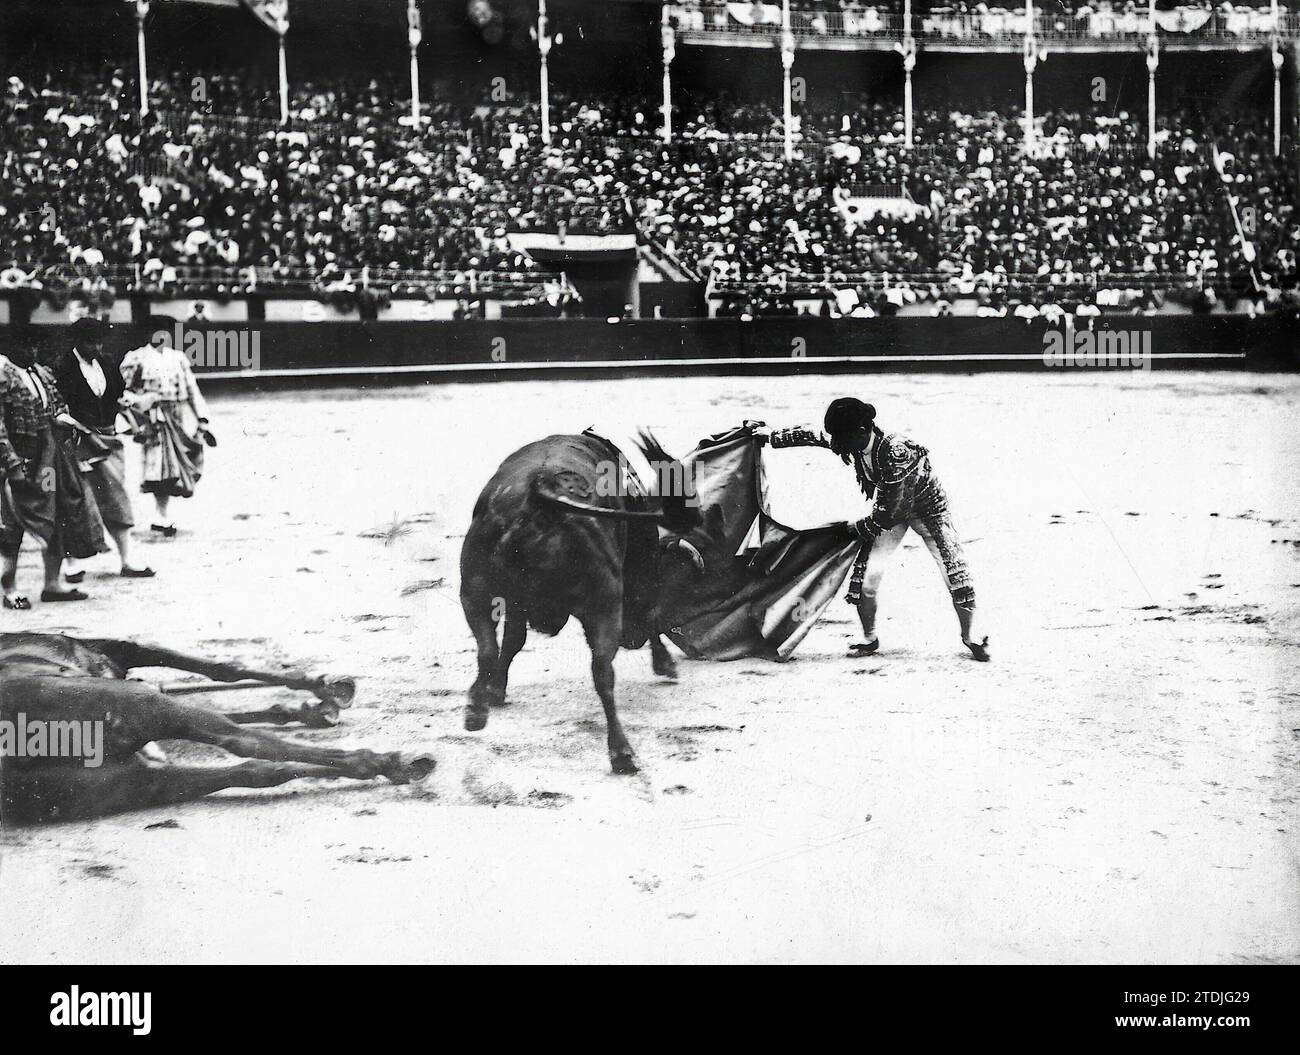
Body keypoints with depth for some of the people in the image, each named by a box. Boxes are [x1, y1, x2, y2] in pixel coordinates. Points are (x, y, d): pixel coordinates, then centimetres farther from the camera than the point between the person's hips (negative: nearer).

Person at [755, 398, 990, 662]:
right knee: (866, 576, -7)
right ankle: (869, 639, 12)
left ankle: (971, 639, 5)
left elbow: (888, 514, -33)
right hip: (888, 509, 6)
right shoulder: (854, 442, -18)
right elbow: (813, 436, 1)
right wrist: (772, 435, 5)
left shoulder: (896, 453, -39)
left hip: (927, 506, -6)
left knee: (956, 574, -13)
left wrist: (856, 528, -19)